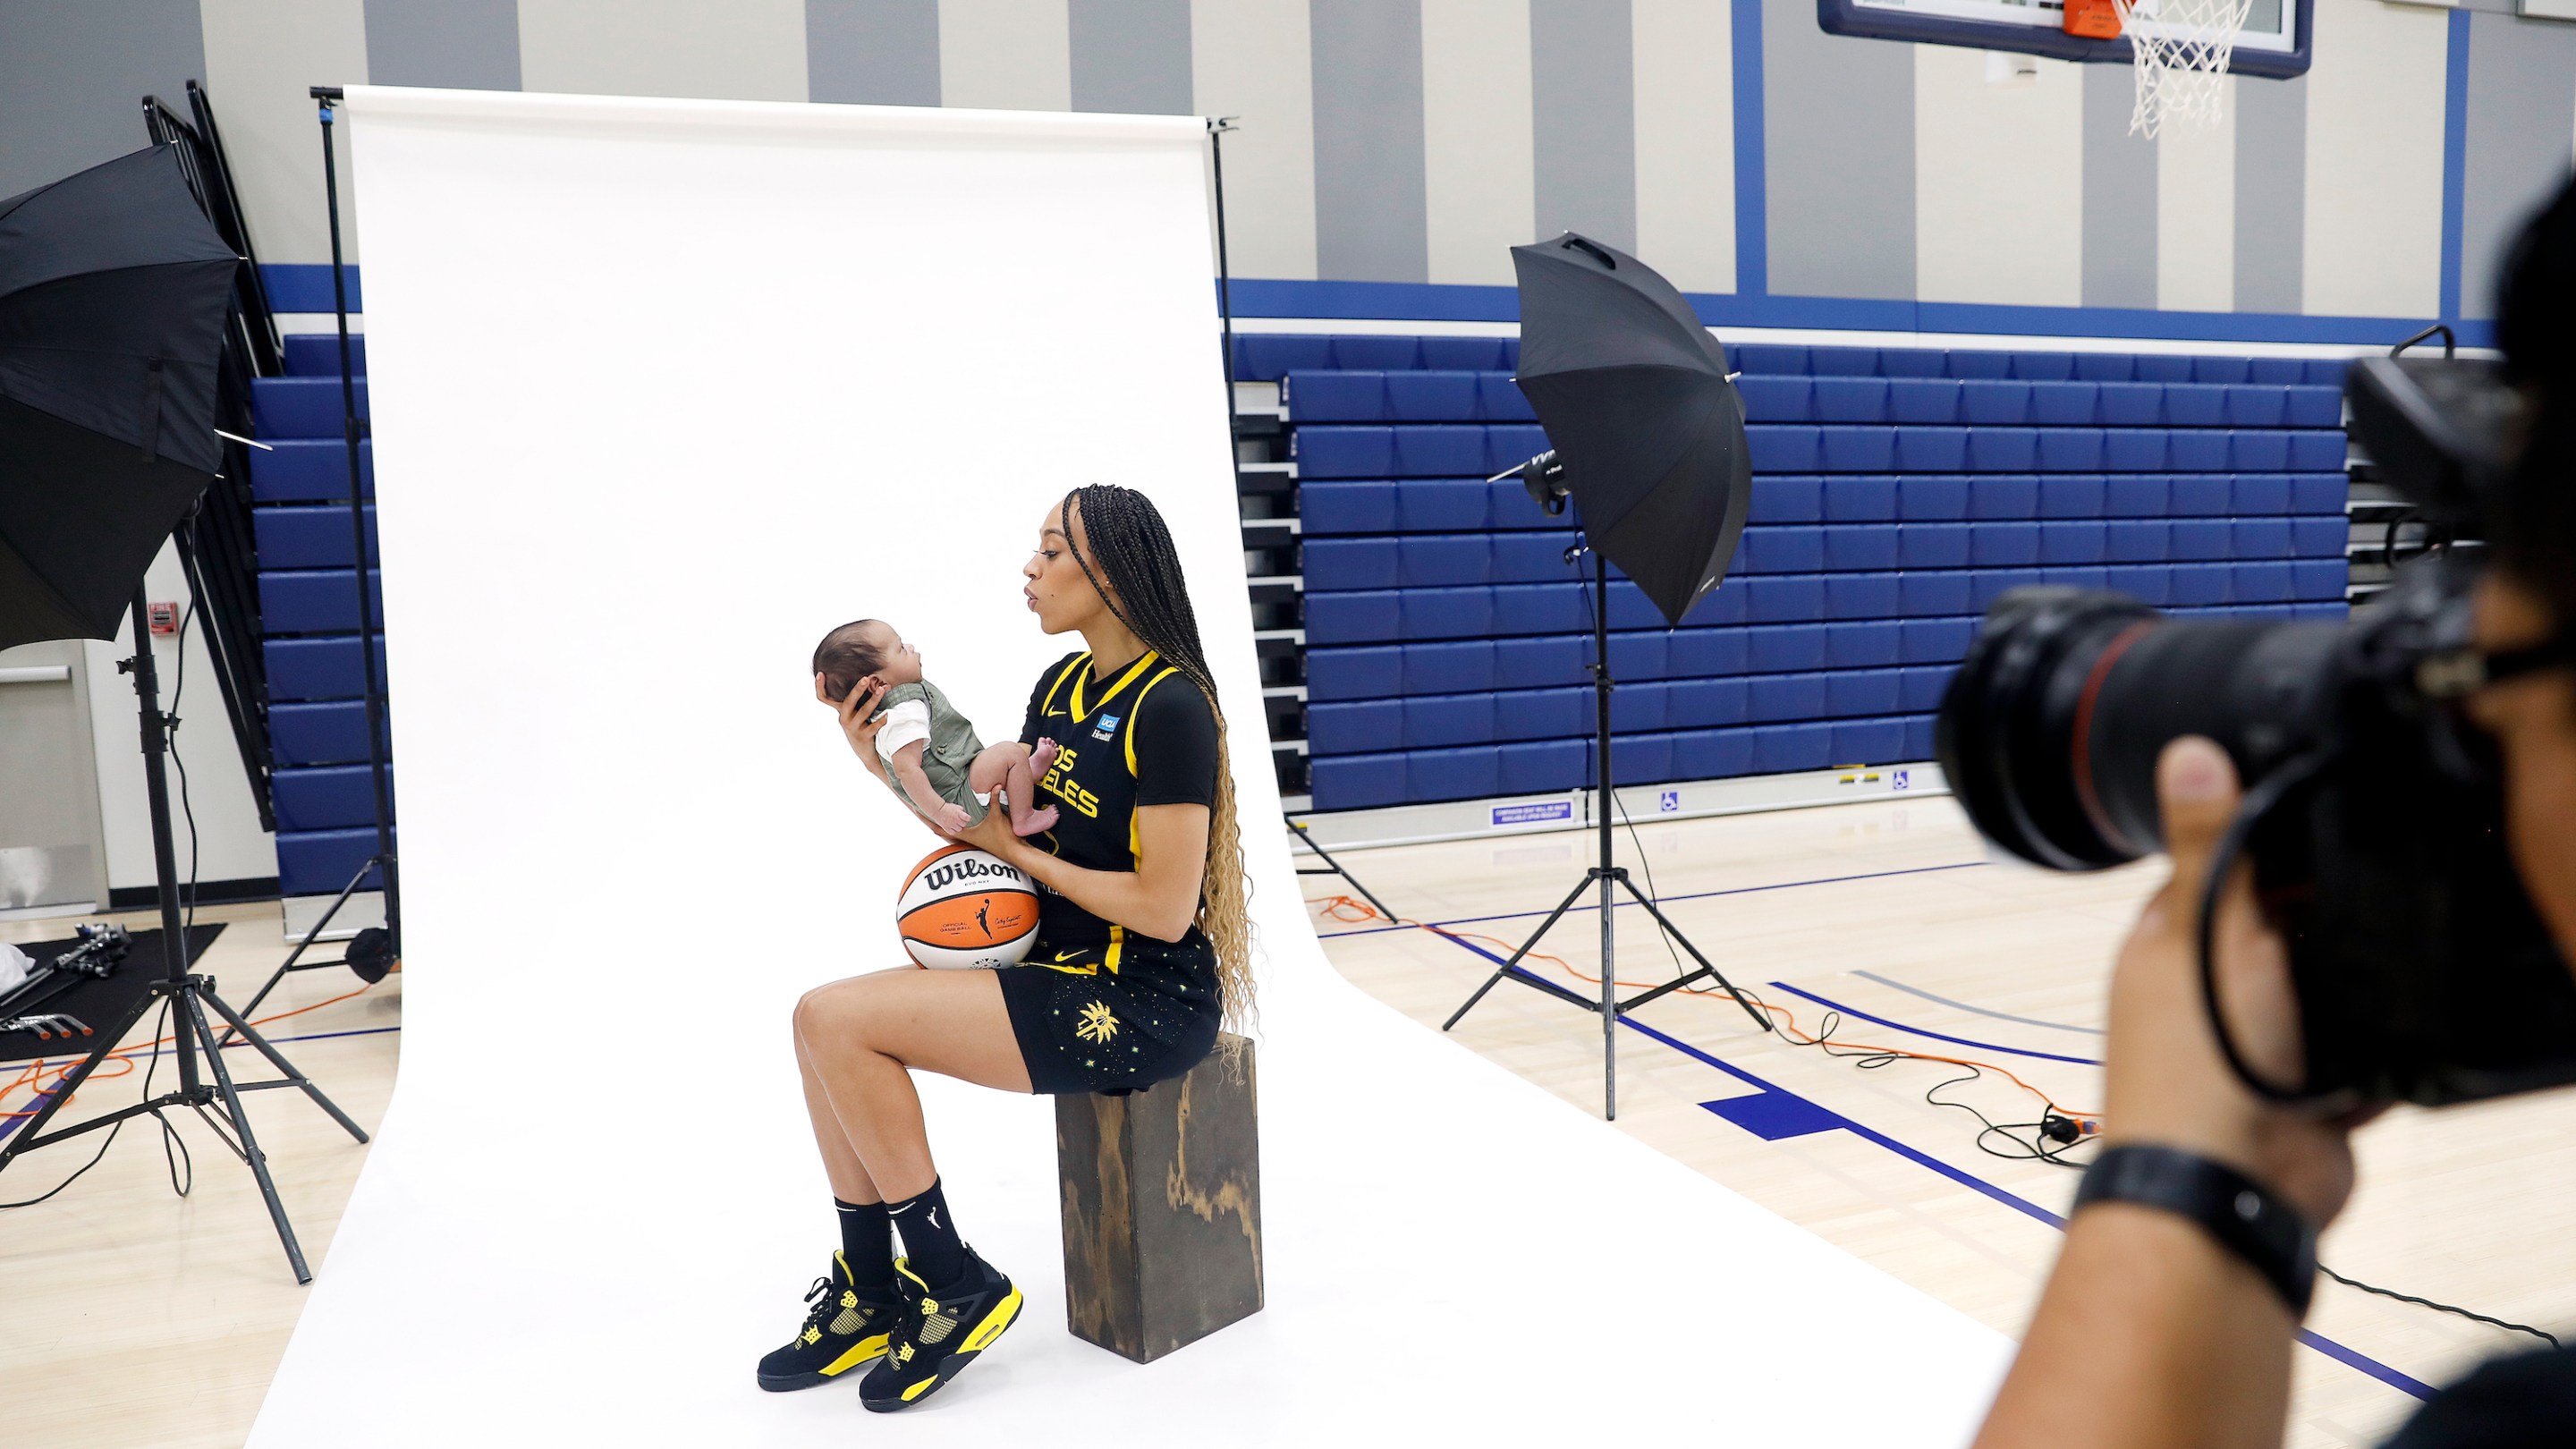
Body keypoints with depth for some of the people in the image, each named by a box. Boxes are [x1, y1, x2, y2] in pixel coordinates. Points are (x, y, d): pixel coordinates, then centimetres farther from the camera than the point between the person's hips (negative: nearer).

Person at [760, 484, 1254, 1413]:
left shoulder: (1170, 706, -17)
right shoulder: (1061, 686, 10)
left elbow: (1163, 909, -20)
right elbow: (994, 827, 13)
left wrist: (1021, 855, -11)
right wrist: (889, 763, 1)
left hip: (1146, 1004, -9)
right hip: (1063, 973, 9)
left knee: (838, 1021, -16)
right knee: (823, 1019, 0)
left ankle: (954, 1286, 0)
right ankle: (870, 1295, 12)